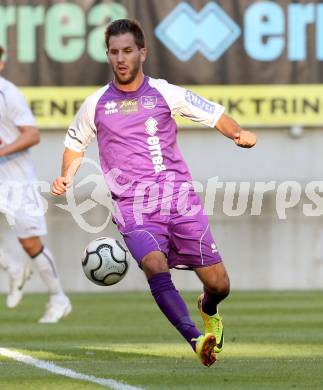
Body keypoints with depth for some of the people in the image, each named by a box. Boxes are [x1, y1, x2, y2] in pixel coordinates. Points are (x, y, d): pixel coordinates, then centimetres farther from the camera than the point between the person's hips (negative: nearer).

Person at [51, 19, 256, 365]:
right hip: (133, 206, -1)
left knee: (218, 284, 0)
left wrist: (239, 134, -9)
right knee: (155, 267, -31)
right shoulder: (96, 104, 9)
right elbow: (75, 143, 26)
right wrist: (66, 177, 8)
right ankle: (196, 341, -38)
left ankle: (208, 311, 37)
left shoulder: (165, 93, 6)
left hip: (179, 197, 1)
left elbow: (215, 114, 11)